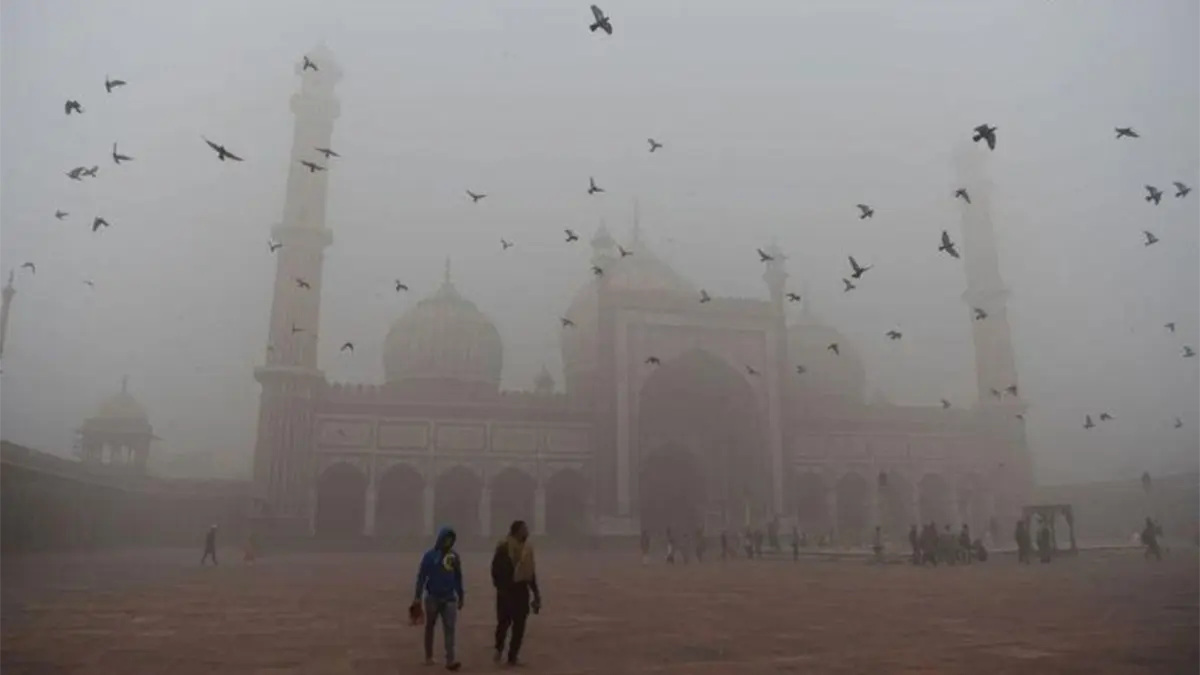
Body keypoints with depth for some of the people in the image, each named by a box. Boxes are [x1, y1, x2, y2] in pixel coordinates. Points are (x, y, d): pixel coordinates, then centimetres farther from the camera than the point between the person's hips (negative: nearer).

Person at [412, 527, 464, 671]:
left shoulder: (454, 556, 3)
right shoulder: (430, 555, -8)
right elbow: (421, 576, -8)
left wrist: (460, 596, 13)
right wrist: (417, 597, -12)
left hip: (449, 598, 2)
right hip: (432, 597, -2)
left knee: (450, 628, -8)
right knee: (430, 626, 13)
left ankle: (450, 660, -12)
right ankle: (429, 657, 29)